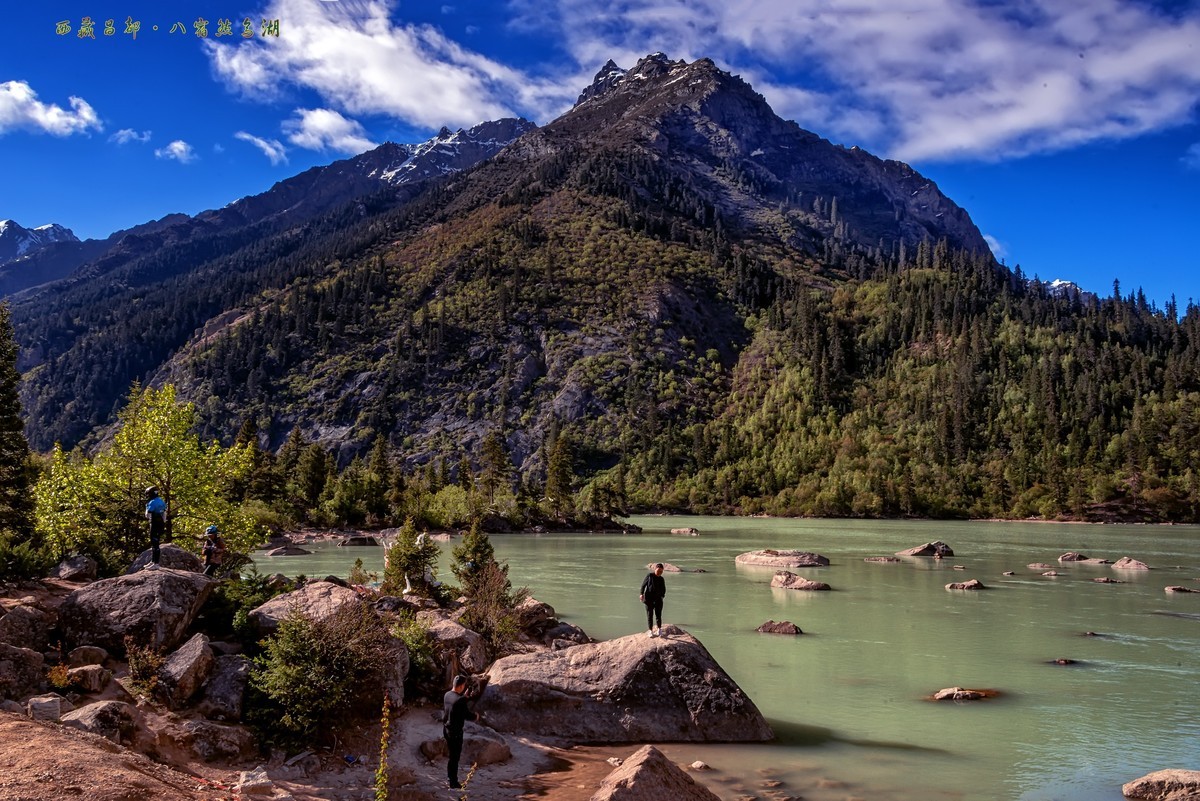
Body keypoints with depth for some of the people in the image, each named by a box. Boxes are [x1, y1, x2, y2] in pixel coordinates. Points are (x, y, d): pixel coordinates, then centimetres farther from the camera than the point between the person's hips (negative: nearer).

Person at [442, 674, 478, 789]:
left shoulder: (447, 695, -2)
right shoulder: (460, 700, -26)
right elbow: (467, 715, -18)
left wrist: (464, 697, 16)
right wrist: (476, 716, 2)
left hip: (446, 729, 8)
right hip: (455, 731, -8)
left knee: (452, 753, 24)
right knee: (455, 756, 6)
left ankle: (450, 775, 38)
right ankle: (453, 782, 15)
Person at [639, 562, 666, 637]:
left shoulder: (661, 579, 8)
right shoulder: (649, 575, -2)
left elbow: (663, 589, 16)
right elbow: (643, 584, -2)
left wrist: (662, 595, -2)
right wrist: (642, 594, -11)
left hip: (658, 599, 2)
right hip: (649, 599, -2)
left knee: (658, 615, 1)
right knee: (650, 615, 3)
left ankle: (659, 630, 13)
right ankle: (650, 631, 11)